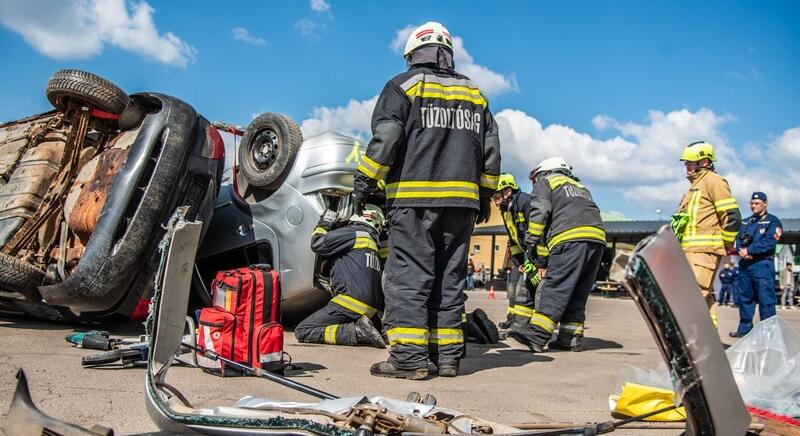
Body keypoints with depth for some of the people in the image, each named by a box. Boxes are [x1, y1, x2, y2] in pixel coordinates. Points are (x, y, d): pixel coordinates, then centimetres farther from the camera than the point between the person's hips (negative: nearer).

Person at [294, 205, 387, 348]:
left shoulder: (354, 233, -2)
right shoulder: (372, 242, 24)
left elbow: (317, 243, -4)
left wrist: (325, 222, 13)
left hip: (352, 302, -9)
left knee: (302, 331, -6)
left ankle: (357, 332, -17)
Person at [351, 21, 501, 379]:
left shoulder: (404, 85, 4)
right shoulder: (474, 93, 20)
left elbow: (386, 138, -8)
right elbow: (491, 149, 17)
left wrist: (365, 180, -3)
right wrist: (485, 195, 22)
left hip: (414, 197, -5)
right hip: (461, 199, 5)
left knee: (408, 275, -5)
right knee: (450, 278, 8)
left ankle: (409, 356, -9)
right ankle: (448, 355, 11)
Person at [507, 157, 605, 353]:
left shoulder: (545, 181, 18)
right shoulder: (580, 186, 38)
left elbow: (539, 211, -1)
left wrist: (531, 242, -1)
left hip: (571, 237, -7)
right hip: (597, 236, 7)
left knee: (555, 287, -14)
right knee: (578, 293, 11)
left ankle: (537, 335, -19)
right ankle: (572, 337, 11)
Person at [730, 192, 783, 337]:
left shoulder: (772, 221, 1)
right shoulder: (746, 222, 21)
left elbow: (769, 242, -13)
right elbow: (739, 240, 10)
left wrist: (749, 250, -14)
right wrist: (741, 250, -11)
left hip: (762, 264, -7)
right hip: (745, 264, 7)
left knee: (765, 298, -8)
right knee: (745, 297, 10)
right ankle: (744, 329, 18)